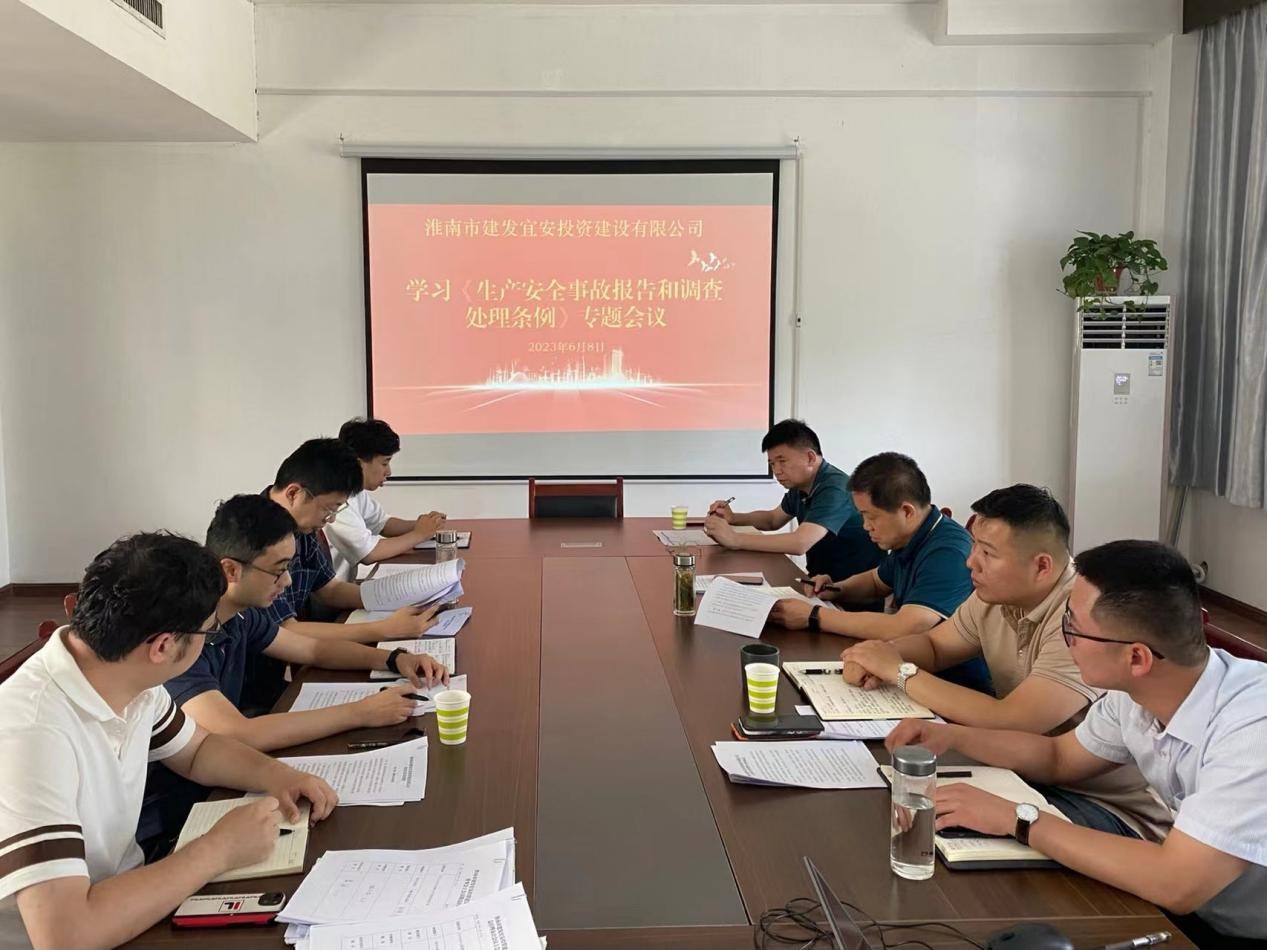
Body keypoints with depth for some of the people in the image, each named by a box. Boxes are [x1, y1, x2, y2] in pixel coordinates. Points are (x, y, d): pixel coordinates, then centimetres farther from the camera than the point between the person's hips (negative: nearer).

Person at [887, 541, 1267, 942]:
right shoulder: (1137, 690, -8)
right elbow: (1059, 758, 10)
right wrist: (952, 736, -4)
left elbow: (1176, 885, -33)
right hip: (1196, 913, 6)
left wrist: (1017, 819, -26)